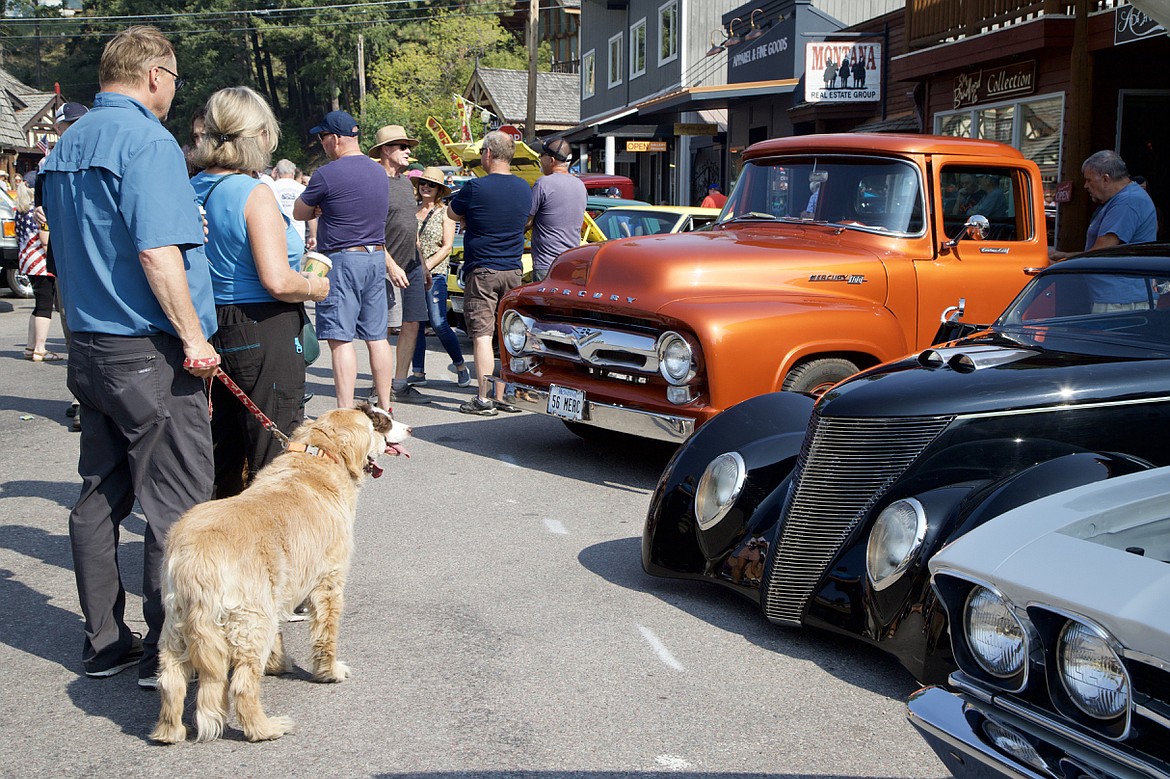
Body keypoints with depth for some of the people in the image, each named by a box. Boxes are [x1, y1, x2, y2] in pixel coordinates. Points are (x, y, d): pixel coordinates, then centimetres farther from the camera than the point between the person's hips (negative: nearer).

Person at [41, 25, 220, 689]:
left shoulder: (66, 145, 15)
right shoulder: (146, 140, -14)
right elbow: (157, 252, -23)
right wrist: (194, 337, -19)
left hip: (89, 350, 9)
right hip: (151, 355, -9)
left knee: (101, 498, 13)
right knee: (175, 508, -1)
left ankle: (105, 641, 22)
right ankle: (166, 653, 5)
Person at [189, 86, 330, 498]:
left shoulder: (193, 190, 7)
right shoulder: (254, 193, -16)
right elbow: (277, 282, -23)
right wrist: (314, 287, -4)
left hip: (211, 329, 8)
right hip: (263, 336, -8)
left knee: (222, 457, 18)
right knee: (273, 460, 1)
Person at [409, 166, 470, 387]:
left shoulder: (445, 212, 2)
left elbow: (447, 246, -4)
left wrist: (426, 267, -13)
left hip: (435, 273, -5)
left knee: (438, 324, -12)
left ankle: (460, 365, 3)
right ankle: (418, 371, 11)